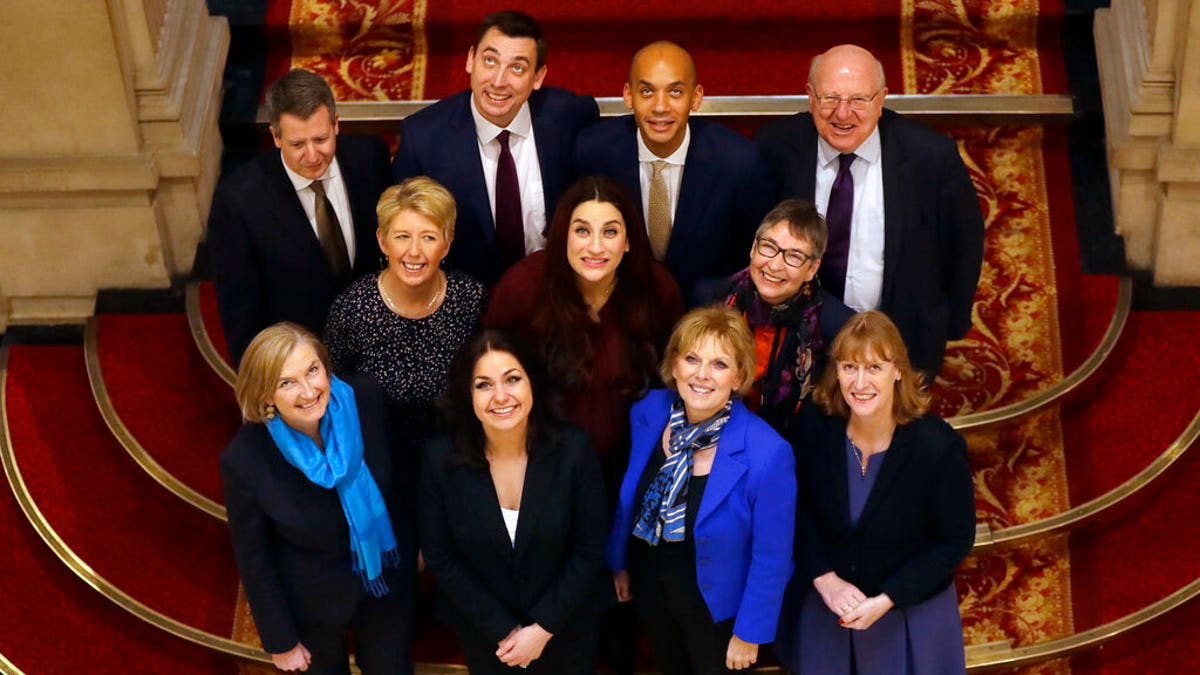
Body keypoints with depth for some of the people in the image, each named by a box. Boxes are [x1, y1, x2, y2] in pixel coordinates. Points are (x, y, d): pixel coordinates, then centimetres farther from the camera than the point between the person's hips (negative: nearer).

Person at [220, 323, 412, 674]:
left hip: (386, 579, 2)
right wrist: (280, 641, -7)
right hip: (313, 604, -2)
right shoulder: (245, 458, -31)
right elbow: (253, 558, -16)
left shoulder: (364, 396, -25)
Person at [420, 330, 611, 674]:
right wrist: (503, 631, -13)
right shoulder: (441, 459, -17)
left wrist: (542, 628, -15)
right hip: (482, 631, 0)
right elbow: (440, 558, -10)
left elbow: (590, 550, -12)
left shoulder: (573, 449, -18)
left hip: (566, 628, 0)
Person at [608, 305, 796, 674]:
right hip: (649, 586, 5)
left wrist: (749, 632, -13)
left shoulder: (767, 454, -31)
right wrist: (619, 561, 12)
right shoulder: (648, 412, -15)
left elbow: (771, 557, -20)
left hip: (714, 603, -4)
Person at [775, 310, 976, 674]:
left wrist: (886, 600, -18)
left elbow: (956, 541, -14)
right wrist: (825, 578, -14)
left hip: (910, 610, -2)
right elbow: (799, 510, -2)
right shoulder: (813, 426, -17)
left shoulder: (939, 446, -25)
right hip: (824, 603, 2)